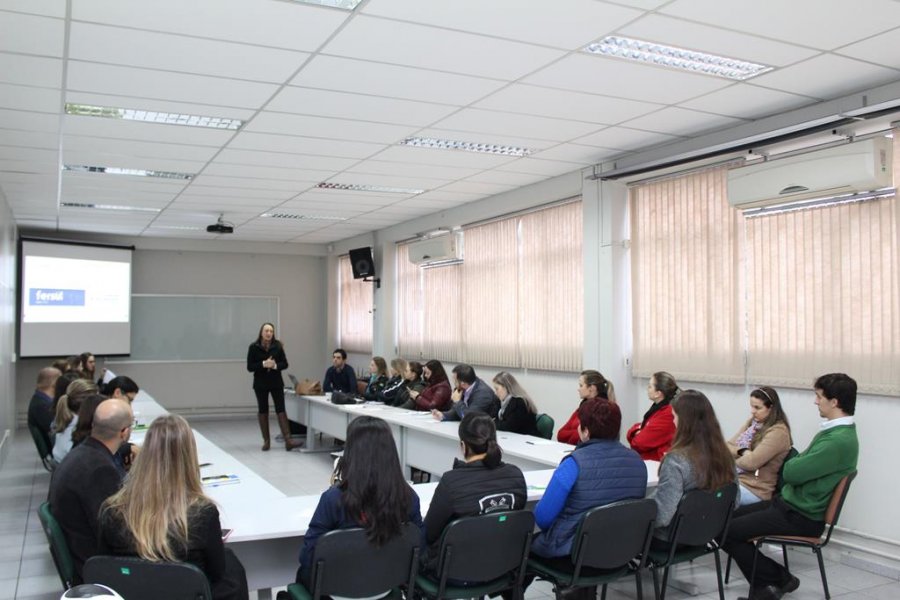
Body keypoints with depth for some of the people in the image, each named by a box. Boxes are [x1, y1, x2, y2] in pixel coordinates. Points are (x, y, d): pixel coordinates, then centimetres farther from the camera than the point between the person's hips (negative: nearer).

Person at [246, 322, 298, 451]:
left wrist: (275, 366, -19)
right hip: (260, 384, 0)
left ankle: (288, 441, -10)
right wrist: (263, 364, -22)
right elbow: (250, 367, -7)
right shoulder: (253, 347, -6)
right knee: (262, 411, 8)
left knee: (281, 410, -5)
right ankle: (266, 441, 18)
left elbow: (285, 364, 1)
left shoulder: (278, 346, -2)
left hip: (276, 383, 0)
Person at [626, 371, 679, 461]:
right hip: (646, 458, 8)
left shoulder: (668, 414, -19)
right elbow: (641, 427, 12)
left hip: (657, 462, -8)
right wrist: (637, 433, -10)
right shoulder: (657, 407, 12)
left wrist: (636, 437, 3)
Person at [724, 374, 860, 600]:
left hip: (800, 518, -10)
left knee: (727, 531, -12)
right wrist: (798, 463, -6)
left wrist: (794, 462, -4)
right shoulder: (836, 431, 9)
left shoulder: (839, 441, -25)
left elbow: (791, 472, -25)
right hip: (788, 502, 10)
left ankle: (778, 580, 7)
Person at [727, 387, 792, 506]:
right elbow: (727, 446, 8)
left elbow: (751, 462, -20)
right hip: (734, 477, 7)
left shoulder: (778, 432, -13)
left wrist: (734, 458, -1)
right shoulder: (752, 422, 11)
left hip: (754, 488, -7)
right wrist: (743, 451, -12)